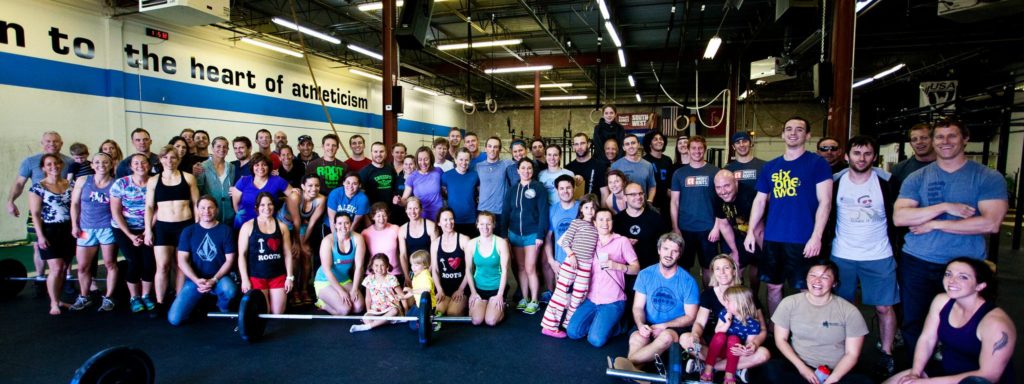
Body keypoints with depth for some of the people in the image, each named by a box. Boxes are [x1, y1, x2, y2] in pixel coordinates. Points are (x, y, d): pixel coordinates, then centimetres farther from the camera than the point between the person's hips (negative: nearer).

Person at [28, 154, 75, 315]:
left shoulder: (71, 185, 6)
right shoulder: (38, 187, -4)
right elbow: (35, 214, -6)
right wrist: (40, 235, -12)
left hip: (69, 230, 4)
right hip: (50, 231, -4)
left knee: (63, 268, 9)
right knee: (56, 268, -8)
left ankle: (57, 299, 21)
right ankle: (54, 303, 5)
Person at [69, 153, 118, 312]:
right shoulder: (82, 181, 2)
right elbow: (75, 204, 7)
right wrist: (74, 225, 3)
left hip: (108, 228, -3)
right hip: (86, 229, 3)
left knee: (110, 264, 2)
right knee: (83, 267, 10)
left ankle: (108, 298, 14)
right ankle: (83, 297, 28)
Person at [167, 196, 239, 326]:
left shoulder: (225, 230, -2)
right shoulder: (188, 231, 2)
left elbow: (229, 260, -4)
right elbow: (182, 261, -3)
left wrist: (214, 280, -16)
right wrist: (197, 280, -17)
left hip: (219, 277, -1)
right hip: (195, 279, 1)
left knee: (230, 290, -36)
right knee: (174, 319, -13)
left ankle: (223, 309, 1)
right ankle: (199, 302, 19)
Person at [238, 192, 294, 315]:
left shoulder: (281, 226, 7)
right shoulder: (248, 226, -1)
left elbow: (287, 254, 6)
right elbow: (242, 255, -2)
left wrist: (290, 277, 1)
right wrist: (244, 279, -8)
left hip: (278, 276, 2)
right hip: (256, 276, -2)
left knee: (278, 313, 1)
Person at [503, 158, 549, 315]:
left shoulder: (538, 187, -5)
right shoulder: (512, 190, 8)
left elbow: (543, 212, -9)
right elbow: (505, 213, 7)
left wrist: (540, 234, -14)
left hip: (532, 234, -4)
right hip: (514, 234, 4)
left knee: (530, 268, -3)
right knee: (521, 268, 11)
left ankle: (534, 301, 10)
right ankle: (524, 298, 22)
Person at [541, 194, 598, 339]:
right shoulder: (576, 222, -2)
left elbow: (596, 247, 15)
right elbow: (565, 241, -7)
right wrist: (571, 254, -17)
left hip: (586, 266, 5)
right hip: (570, 262, -5)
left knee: (578, 296, 10)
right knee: (561, 292, -4)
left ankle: (568, 324, 24)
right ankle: (549, 325, 1)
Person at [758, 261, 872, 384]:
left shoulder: (849, 311, -5)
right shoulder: (789, 303, -2)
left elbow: (852, 354, -4)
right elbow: (781, 339, 1)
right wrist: (802, 368, -12)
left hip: (835, 372, 0)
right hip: (799, 367, 0)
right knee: (770, 369, -32)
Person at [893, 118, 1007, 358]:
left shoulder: (989, 178, -1)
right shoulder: (917, 178, 4)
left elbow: (991, 223, -13)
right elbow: (899, 217, -8)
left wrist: (934, 224, -14)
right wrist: (944, 207, -17)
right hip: (917, 264, 2)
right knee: (912, 325, 11)